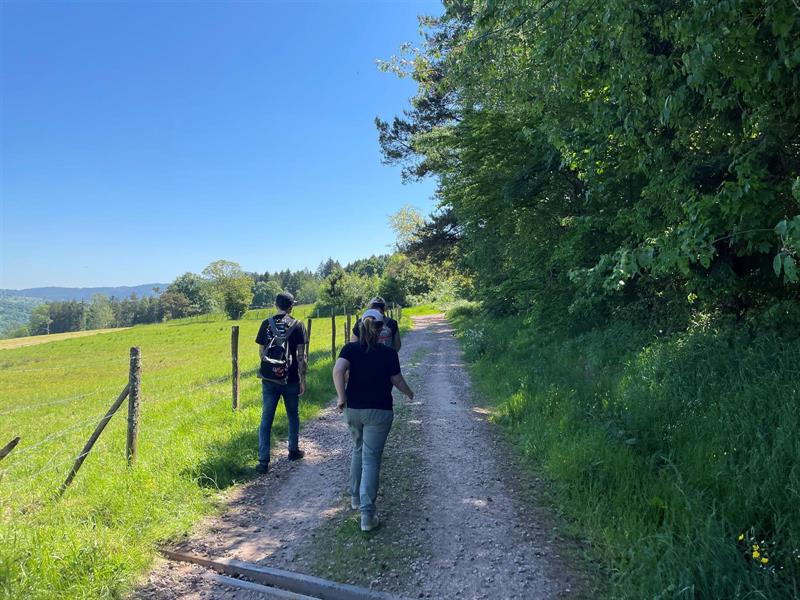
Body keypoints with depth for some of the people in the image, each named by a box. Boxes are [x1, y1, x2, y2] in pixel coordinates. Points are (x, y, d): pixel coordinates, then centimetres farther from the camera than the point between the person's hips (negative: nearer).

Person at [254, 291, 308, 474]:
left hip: (269, 379, 1)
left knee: (266, 419, 5)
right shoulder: (297, 325, -6)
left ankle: (263, 461, 2)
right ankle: (293, 450, 31)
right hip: (290, 379, -1)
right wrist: (303, 380, 0)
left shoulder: (266, 324, 0)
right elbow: (301, 356, -7)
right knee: (293, 415, 18)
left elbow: (261, 352, 6)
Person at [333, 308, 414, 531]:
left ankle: (356, 497, 37)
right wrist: (409, 393, 22)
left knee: (358, 450, 25)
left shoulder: (350, 349, -2)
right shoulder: (389, 353, -6)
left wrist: (342, 397, -10)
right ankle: (367, 515, -5)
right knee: (371, 459, -1)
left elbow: (338, 370, -18)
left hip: (353, 409, 3)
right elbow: (397, 381, 3)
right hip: (379, 412, -3)